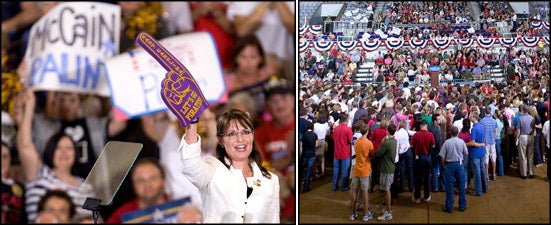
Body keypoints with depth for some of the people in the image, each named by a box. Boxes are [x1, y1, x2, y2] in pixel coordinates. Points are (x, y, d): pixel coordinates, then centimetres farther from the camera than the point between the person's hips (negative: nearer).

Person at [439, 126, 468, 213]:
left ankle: (449, 207, 10)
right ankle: (462, 205, 19)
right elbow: (466, 153, 2)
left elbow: (442, 156, -9)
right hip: (459, 164, 2)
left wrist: (444, 165, 7)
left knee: (449, 186, 5)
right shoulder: (461, 142, -8)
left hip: (449, 164, -1)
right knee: (461, 186, 11)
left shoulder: (447, 142, -12)